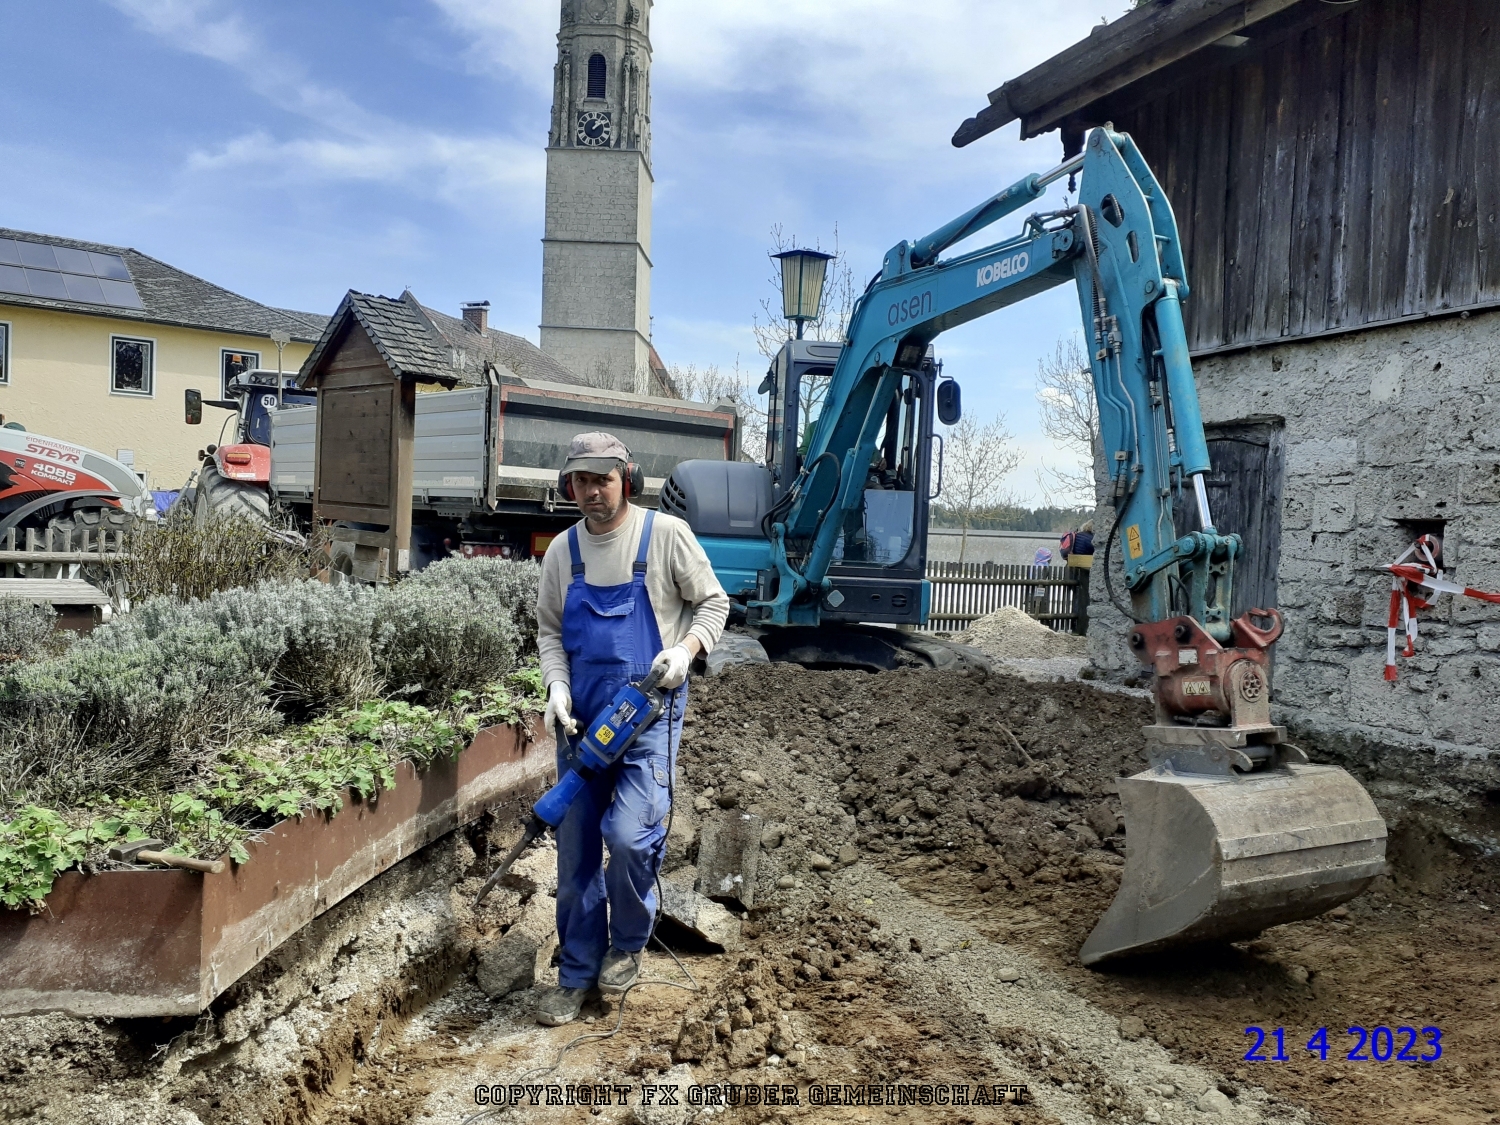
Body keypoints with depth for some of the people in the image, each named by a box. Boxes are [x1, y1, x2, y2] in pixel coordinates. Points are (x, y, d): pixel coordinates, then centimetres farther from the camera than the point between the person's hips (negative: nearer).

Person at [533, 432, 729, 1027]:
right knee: (576, 848, 7)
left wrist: (685, 649, -15)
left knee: (629, 834, -17)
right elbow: (549, 630, 13)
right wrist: (557, 686, -4)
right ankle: (578, 974, 23)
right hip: (582, 716, 4)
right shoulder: (562, 551, 7)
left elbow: (712, 603, 2)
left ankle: (628, 944, 13)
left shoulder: (666, 535, -5)